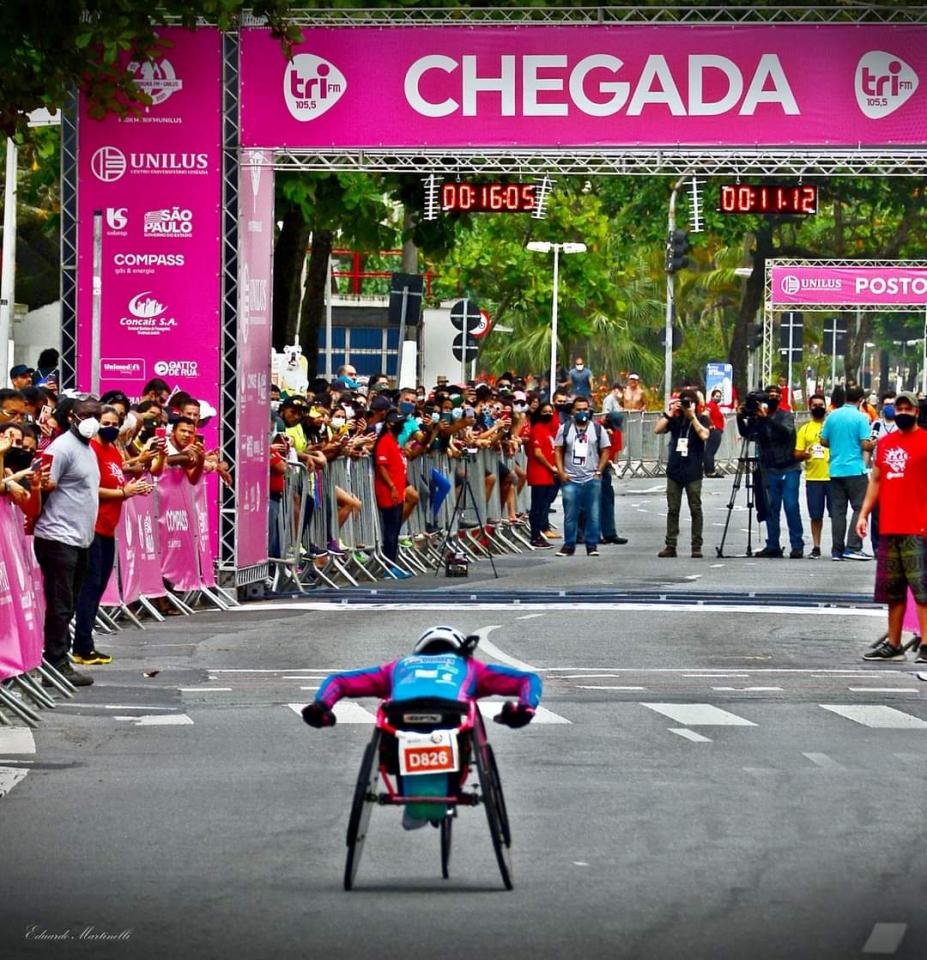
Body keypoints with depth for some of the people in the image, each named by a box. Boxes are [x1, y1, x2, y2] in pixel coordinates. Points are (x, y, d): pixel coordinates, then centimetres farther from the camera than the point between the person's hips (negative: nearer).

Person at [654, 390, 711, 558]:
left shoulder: (701, 419, 3)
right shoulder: (675, 419, 9)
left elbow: (704, 435, -15)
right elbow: (657, 430, -3)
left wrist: (692, 416, -14)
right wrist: (669, 412, -8)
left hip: (693, 473, -3)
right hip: (674, 470, 3)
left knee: (695, 509, 0)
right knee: (672, 510, 3)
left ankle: (696, 546, 4)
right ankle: (670, 546, 5)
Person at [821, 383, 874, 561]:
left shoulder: (833, 416, 6)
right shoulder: (860, 418, -9)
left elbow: (823, 441, 10)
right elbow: (865, 445, -14)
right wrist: (875, 443, 7)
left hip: (836, 470, 5)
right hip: (855, 469, -5)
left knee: (838, 510, 7)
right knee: (860, 508, 0)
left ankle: (837, 550, 7)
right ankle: (852, 547, -11)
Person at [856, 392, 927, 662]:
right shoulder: (885, 443, 15)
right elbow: (875, 480, 21)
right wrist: (864, 514, 13)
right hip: (888, 527, 6)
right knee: (892, 589, 11)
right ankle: (893, 644, 18)